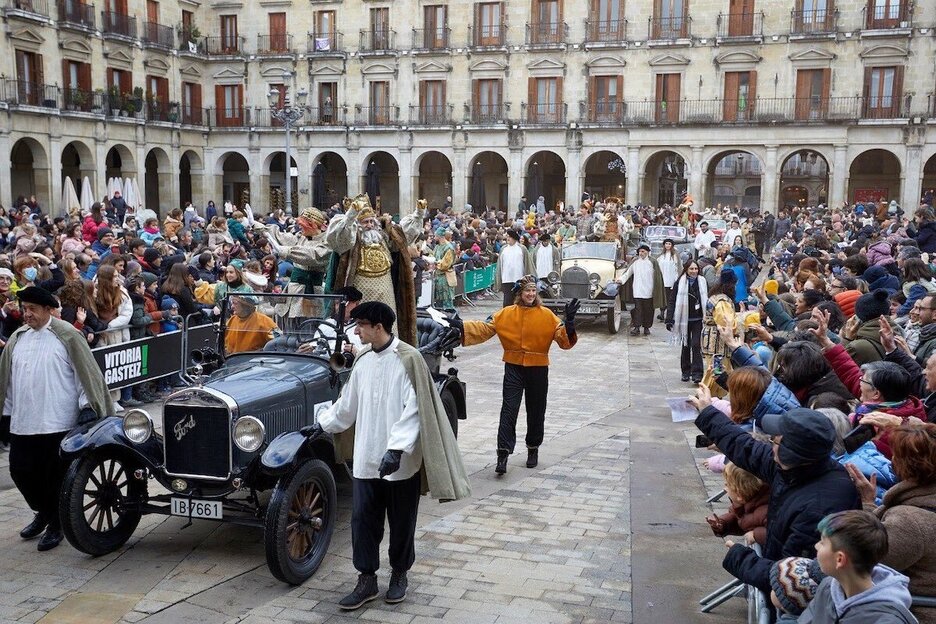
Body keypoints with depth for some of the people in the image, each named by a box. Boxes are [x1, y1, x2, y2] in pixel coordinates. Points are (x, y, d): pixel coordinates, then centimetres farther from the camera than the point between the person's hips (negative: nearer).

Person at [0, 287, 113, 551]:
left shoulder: (67, 336, -6)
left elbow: (87, 372, -6)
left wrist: (87, 406, -12)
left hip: (58, 423, -5)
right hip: (22, 424, 6)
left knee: (55, 477, 3)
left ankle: (55, 526, 21)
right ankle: (43, 512, 36)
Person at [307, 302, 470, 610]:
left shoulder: (408, 359, -12)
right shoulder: (363, 361, 7)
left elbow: (414, 410, -18)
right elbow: (348, 403, 19)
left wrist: (396, 448, -25)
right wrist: (323, 424, 23)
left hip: (401, 460, -5)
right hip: (366, 458, 5)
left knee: (401, 522, 10)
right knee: (362, 520, 6)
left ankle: (399, 575, 29)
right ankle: (367, 580, 18)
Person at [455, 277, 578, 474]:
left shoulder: (547, 315, -3)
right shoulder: (506, 313, -1)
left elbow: (562, 337, -9)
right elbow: (484, 328, -1)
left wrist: (569, 323, -27)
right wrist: (461, 326, -11)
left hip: (538, 369, 0)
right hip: (514, 368, 0)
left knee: (536, 411, 13)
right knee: (509, 410, -6)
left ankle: (533, 449, 32)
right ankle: (503, 454, -6)